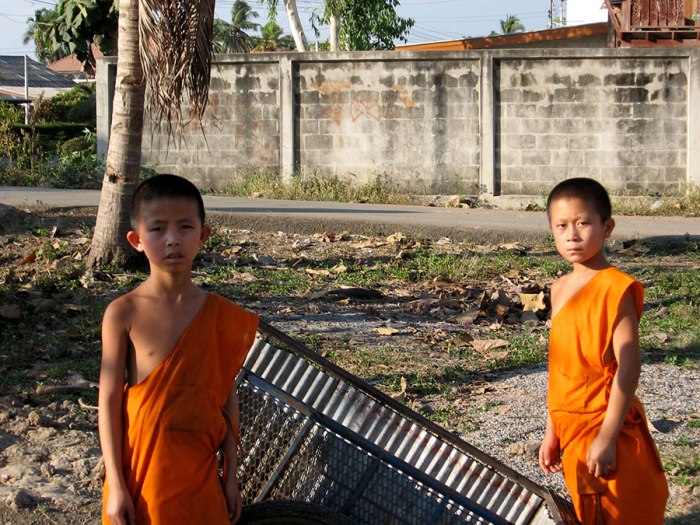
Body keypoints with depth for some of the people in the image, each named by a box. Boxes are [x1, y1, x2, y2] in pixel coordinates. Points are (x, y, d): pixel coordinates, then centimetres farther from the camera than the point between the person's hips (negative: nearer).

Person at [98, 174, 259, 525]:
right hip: (141, 469, -2)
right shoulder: (124, 314, -9)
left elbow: (227, 397, 4)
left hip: (199, 470, 2)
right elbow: (109, 400, -7)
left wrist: (230, 476, 6)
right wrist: (116, 485, -9)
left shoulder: (221, 315, -2)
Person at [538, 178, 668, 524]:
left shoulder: (616, 288, -14)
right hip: (573, 431, 7)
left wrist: (607, 437, -20)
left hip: (608, 430, -7)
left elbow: (628, 366, -18)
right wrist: (552, 433, 15)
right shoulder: (560, 290, 8)